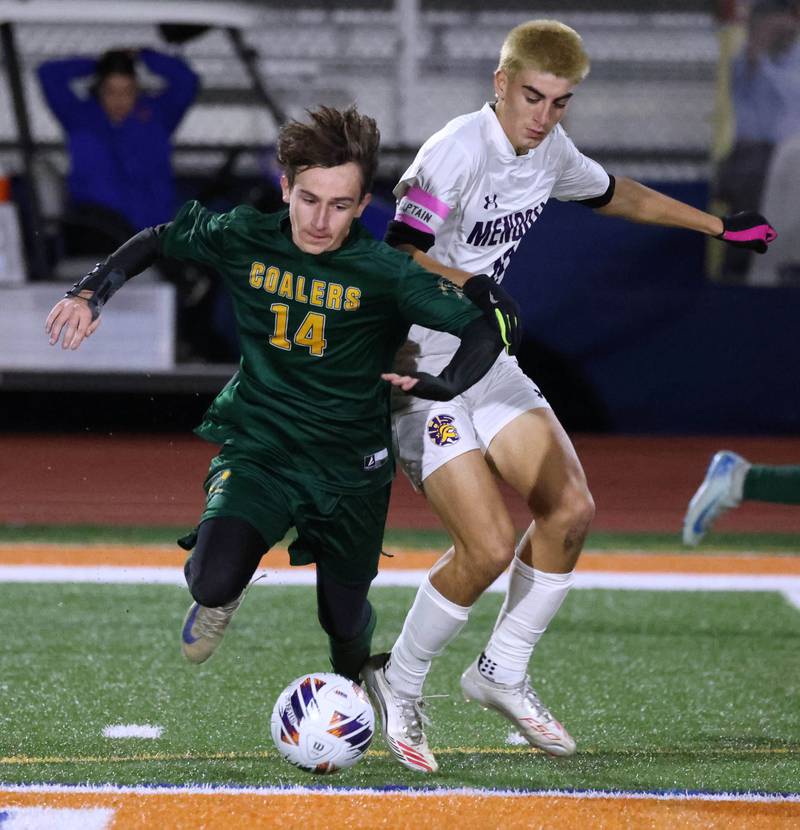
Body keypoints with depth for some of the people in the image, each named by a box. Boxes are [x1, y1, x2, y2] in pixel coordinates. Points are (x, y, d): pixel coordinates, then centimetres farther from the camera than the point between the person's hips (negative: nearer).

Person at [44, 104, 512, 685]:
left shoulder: (387, 273, -17)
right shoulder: (243, 239, -10)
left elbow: (487, 327, -19)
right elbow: (159, 240, 10)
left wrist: (444, 385, -37)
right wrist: (90, 292, -2)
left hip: (350, 468, 0)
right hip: (258, 452, 0)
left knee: (344, 621, 13)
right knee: (215, 581, -27)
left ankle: (354, 681, 54)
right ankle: (217, 596, 14)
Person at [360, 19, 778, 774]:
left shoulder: (550, 153, 5)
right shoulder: (458, 151, -20)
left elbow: (616, 196, 25)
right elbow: (397, 258, -25)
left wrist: (719, 225, 31)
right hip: (417, 365, -8)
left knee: (569, 509, -2)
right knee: (490, 544, -17)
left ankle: (502, 672, 15)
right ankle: (398, 685, 4)